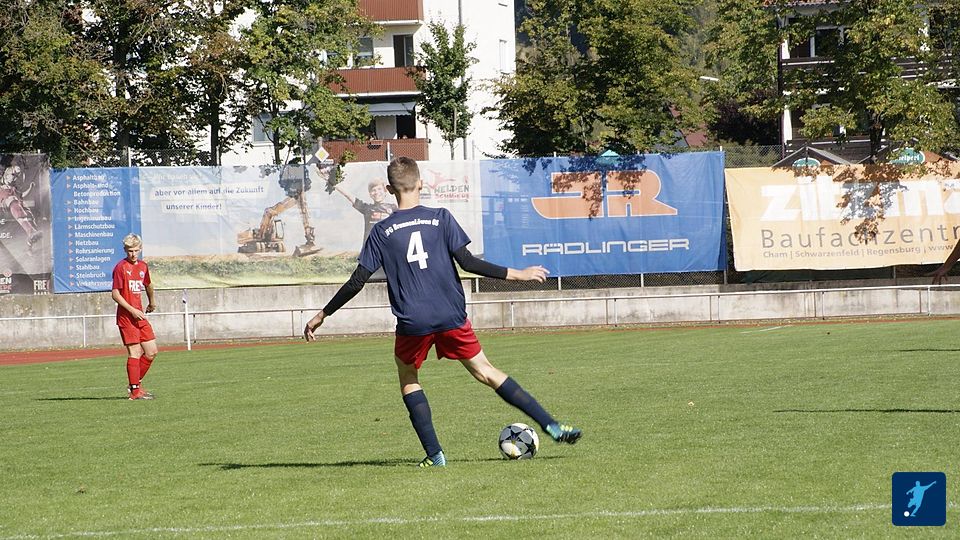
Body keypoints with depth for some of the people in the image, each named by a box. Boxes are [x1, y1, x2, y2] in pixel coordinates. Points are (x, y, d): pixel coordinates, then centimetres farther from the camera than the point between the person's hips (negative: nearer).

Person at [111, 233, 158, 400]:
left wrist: (151, 302, 45)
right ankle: (135, 391, -4)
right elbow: (115, 294, -11)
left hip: (140, 316, 7)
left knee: (152, 352, 7)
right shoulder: (121, 267, -9)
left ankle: (137, 382, 20)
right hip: (126, 316, -7)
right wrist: (132, 310, -17)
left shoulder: (143, 266, 12)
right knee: (135, 352, -8)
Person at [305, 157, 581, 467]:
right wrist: (516, 274, 3)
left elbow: (357, 282, 0)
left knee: (408, 380, 20)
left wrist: (322, 316, 9)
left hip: (412, 323, -1)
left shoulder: (381, 232, 1)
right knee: (486, 372, 10)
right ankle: (552, 427, 5)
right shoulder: (441, 218, 0)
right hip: (451, 317, 1)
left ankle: (434, 454, 6)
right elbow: (467, 262, -5)